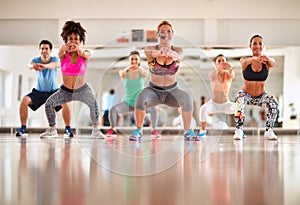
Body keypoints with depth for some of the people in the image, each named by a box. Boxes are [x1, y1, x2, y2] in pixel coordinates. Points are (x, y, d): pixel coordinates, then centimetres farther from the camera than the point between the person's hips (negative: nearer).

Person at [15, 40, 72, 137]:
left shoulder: (55, 59, -15)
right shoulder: (36, 59, -12)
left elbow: (54, 65, -41)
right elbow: (29, 64, -36)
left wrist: (45, 66, -65)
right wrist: (32, 66, -63)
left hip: (54, 91, -1)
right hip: (39, 91, 1)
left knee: (65, 102, -28)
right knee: (24, 100, -23)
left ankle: (68, 129, -13)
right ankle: (23, 128, -12)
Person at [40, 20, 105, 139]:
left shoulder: (85, 54, -8)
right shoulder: (63, 55, -7)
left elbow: (85, 54, -33)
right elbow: (60, 52, -31)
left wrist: (78, 49, -57)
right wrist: (64, 48, -57)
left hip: (82, 90, -1)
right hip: (65, 91, 1)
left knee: (93, 104, -24)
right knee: (49, 104, -15)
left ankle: (95, 130, -8)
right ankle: (52, 130, 3)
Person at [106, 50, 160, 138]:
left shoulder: (142, 72, -4)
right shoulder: (125, 73, -3)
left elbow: (145, 74, -29)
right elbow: (121, 73, -28)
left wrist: (139, 68, -52)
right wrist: (128, 68, -51)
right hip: (127, 102, 1)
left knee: (153, 109, -29)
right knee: (113, 109, -26)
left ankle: (154, 130, -13)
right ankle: (113, 130, -8)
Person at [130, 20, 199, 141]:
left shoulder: (177, 50, -5)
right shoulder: (150, 50, -8)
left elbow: (179, 57, -31)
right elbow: (151, 53, -34)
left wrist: (171, 54, -57)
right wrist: (159, 52, -60)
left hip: (172, 91, 1)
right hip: (153, 90, -1)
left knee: (187, 98, -30)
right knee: (141, 98, -32)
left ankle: (188, 132, -16)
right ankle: (138, 131, -15)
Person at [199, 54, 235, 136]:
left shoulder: (228, 74, -11)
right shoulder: (212, 74, -13)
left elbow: (232, 75, -36)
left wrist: (230, 68, -61)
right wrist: (218, 69, -62)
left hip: (226, 104, 1)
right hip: (213, 103, -1)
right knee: (203, 109, -32)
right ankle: (203, 130, -17)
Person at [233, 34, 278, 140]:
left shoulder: (266, 61, -10)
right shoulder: (245, 60, -11)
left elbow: (272, 63, -33)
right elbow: (245, 61, -36)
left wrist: (268, 59, -60)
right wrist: (254, 58, -61)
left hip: (261, 95, 1)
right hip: (246, 94, -1)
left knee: (274, 104, -26)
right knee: (239, 101, -33)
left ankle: (268, 131, -9)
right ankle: (239, 130, -20)